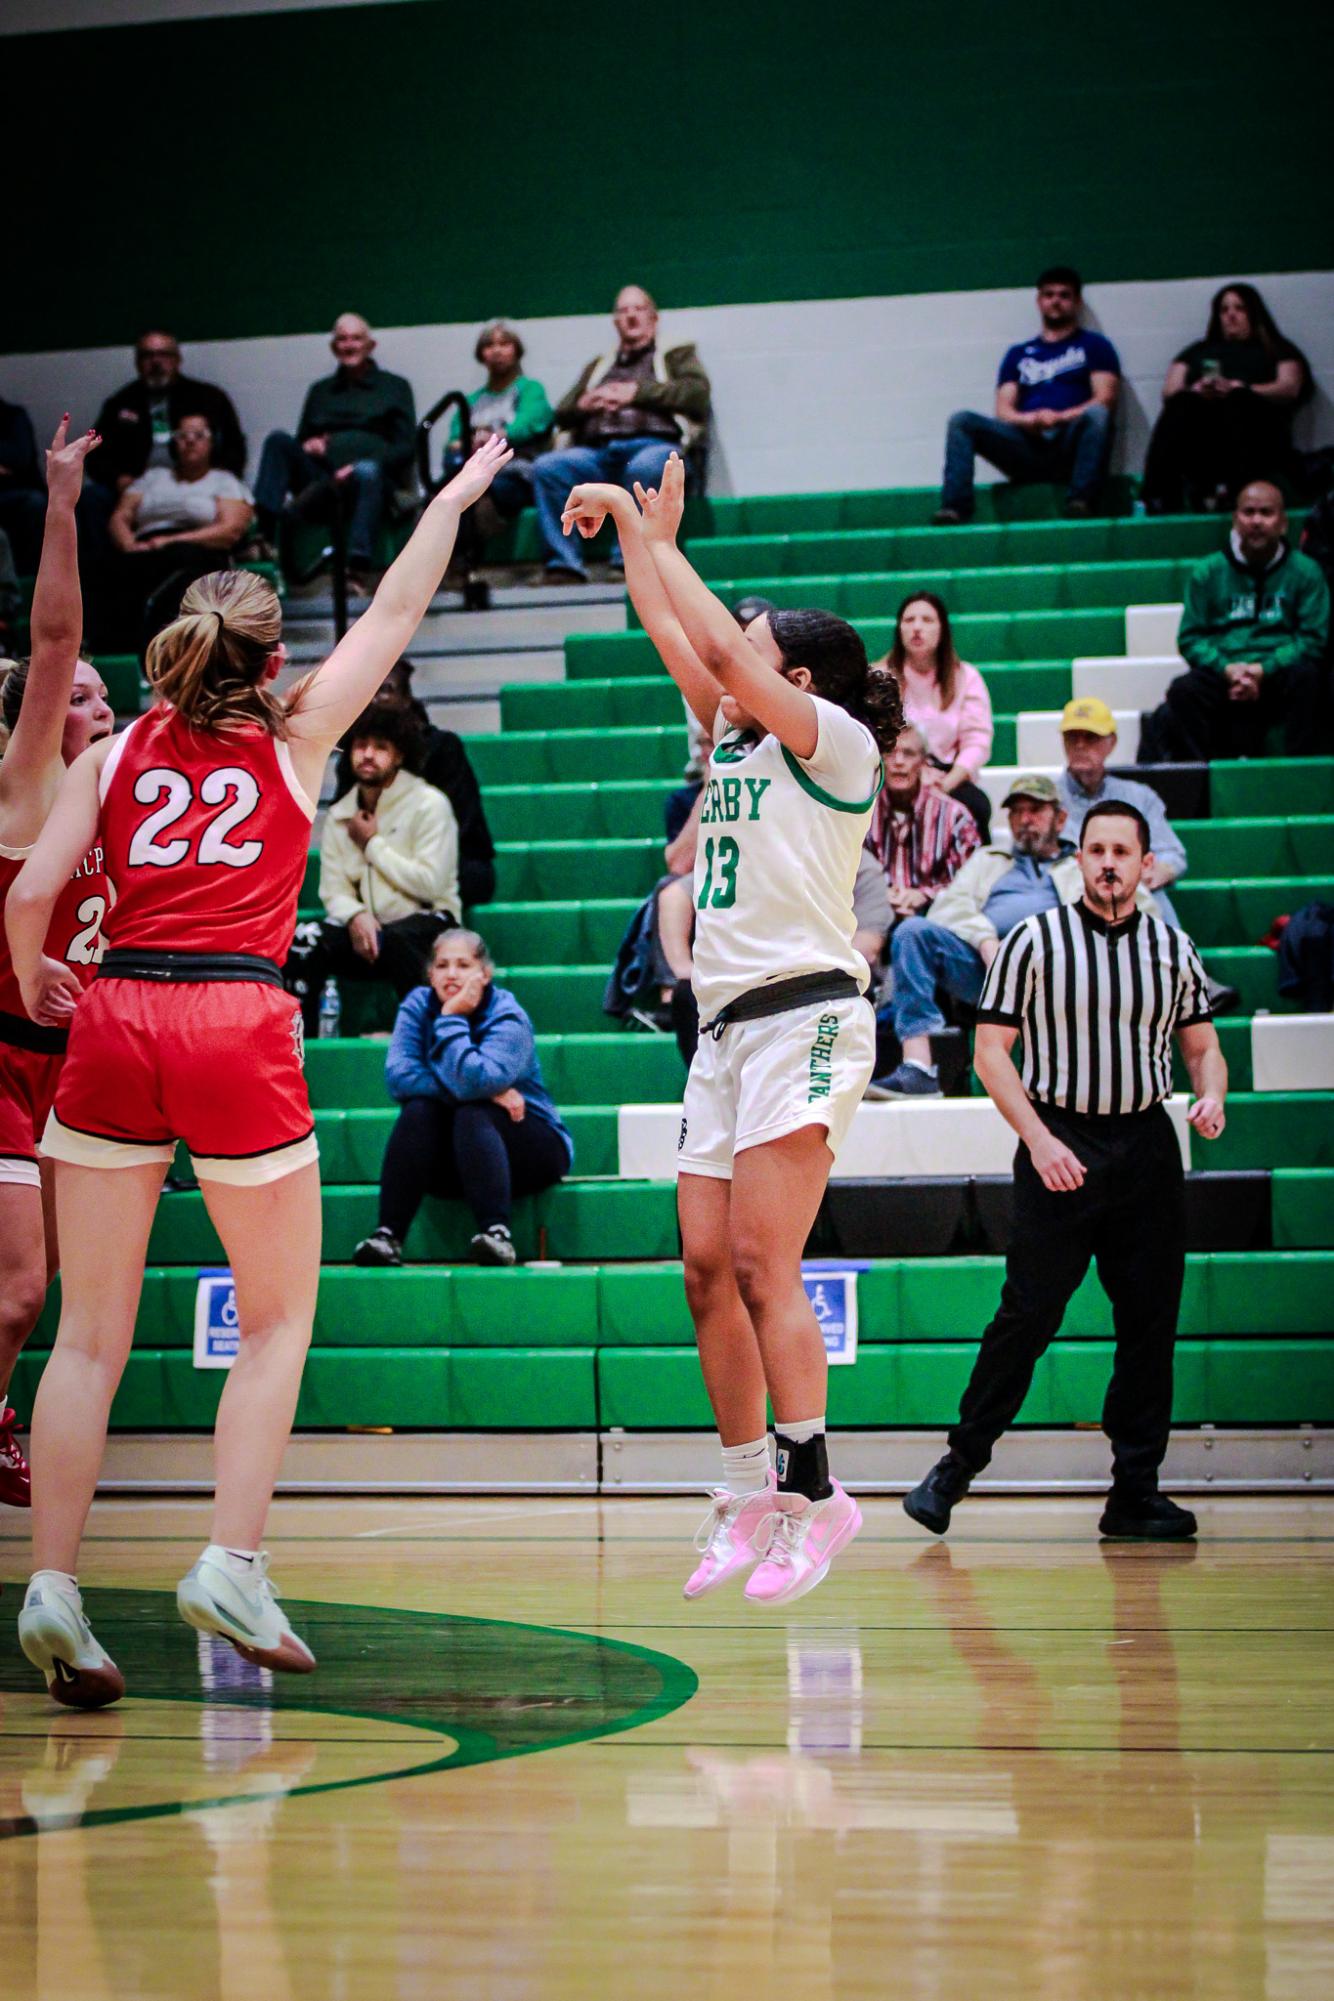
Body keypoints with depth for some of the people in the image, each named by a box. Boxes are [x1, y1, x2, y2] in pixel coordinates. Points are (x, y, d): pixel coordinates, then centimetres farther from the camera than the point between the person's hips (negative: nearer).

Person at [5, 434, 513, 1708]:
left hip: (114, 1020, 2)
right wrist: (458, 493, 31)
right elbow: (393, 614, 20)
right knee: (277, 1317, 11)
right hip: (237, 1021, -2)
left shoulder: (112, 757, 12)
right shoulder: (294, 740, 9)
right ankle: (231, 1567, -2)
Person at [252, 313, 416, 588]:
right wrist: (307, 445, 2)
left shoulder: (394, 387, 19)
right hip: (321, 480, 3)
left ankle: (359, 566, -55)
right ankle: (264, 532, -38)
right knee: (278, 440, -22)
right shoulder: (321, 390, 31)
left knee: (368, 472, -40)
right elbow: (302, 440, 30)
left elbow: (405, 447, 6)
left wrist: (356, 468, -11)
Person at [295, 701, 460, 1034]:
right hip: (367, 929, 5)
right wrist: (356, 916, -19)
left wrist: (372, 844, -9)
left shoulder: (428, 804, -5)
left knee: (395, 940, -39)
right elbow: (333, 889, 4)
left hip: (426, 921, -4)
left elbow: (430, 883, -16)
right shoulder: (340, 815, 11)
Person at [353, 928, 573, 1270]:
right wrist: (487, 1091, -25)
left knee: (472, 1114, -31)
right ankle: (387, 1235, -33)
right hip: (450, 1159, 3)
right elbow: (398, 1077, -20)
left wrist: (452, 1018, -26)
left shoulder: (508, 1018, -17)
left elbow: (474, 1081, -33)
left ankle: (497, 1232, -44)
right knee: (418, 1109, -24)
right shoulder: (417, 1006, -5)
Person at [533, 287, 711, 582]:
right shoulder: (599, 366, 36)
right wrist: (584, 403, 5)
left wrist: (637, 392, 0)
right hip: (597, 450, 4)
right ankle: (564, 566, -35)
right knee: (546, 467, -27)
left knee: (645, 467, -42)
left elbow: (697, 392, 5)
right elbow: (562, 414, 29)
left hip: (654, 443, -4)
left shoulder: (677, 356, 25)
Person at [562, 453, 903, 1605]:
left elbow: (724, 652, -12)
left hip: (805, 1016, -8)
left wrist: (660, 540, -4)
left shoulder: (838, 740, -2)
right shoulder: (738, 741, 18)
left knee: (761, 1265, -16)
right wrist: (629, 529, 15)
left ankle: (813, 1494, -14)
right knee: (710, 1272, 2)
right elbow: (676, 639, 18)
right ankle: (750, 1495, 8)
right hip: (727, 1025, 8)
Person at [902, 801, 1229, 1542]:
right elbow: (990, 1050, -2)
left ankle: (1135, 1491, 6)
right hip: (1059, 1148, -3)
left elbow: (1202, 1045, 17)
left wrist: (1210, 1096, -5)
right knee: (1028, 1314, -8)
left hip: (1147, 1147, 3)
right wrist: (1038, 1138, -12)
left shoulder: (1173, 948, 10)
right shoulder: (1033, 941, 0)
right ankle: (958, 1466, 3)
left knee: (1150, 1321, 1)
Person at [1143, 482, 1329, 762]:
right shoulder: (1208, 572, 12)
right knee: (1183, 690, -30)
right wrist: (1227, 668, -12)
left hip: (1277, 676, -1)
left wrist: (1264, 670, -14)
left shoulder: (1304, 571, 8)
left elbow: (1313, 639, 1)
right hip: (1221, 674, 1)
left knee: (1305, 676, -34)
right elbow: (1190, 639, 8)